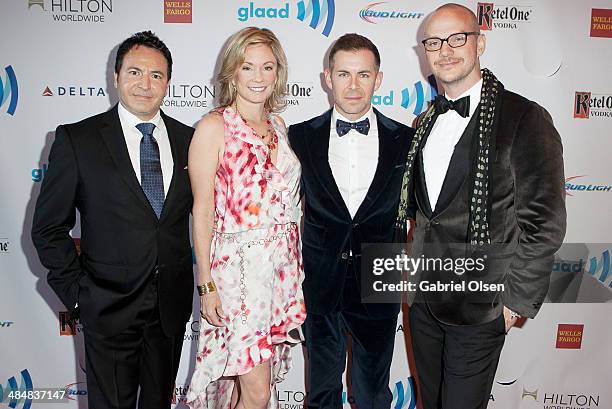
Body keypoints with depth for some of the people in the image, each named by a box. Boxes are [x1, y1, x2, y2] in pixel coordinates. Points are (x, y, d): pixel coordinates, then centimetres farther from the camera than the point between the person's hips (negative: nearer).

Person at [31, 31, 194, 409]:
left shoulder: (188, 139, 2)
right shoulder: (77, 140, -7)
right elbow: (49, 228, -3)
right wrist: (75, 292, -5)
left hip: (172, 304, 3)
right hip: (110, 304, -3)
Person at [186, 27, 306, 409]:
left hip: (283, 268, 5)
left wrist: (295, 265, 12)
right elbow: (203, 211, -7)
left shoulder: (278, 125, 10)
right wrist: (207, 285, -9)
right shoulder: (214, 126, -7)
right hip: (238, 267, -5)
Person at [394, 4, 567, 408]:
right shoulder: (428, 121, 7)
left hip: (479, 309, -5)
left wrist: (516, 300, -12)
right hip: (423, 298, 6)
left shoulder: (524, 118, -14)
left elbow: (544, 223, -14)